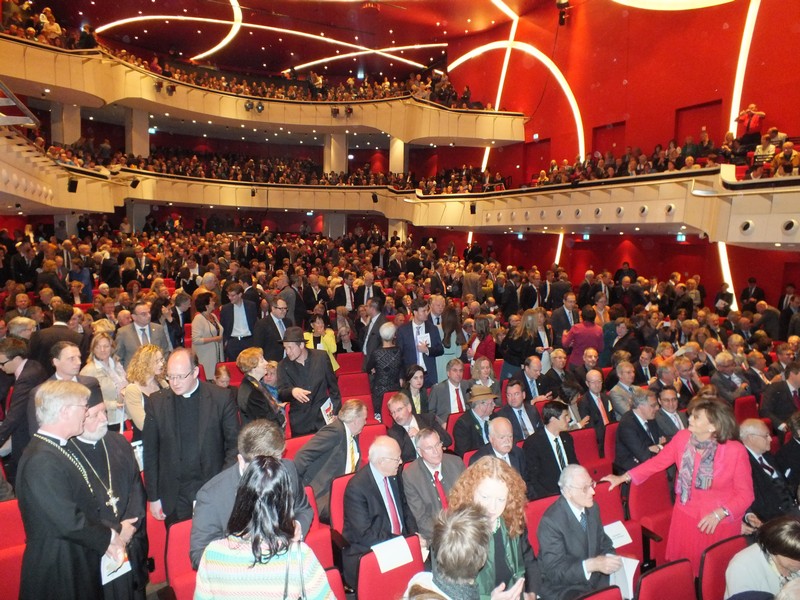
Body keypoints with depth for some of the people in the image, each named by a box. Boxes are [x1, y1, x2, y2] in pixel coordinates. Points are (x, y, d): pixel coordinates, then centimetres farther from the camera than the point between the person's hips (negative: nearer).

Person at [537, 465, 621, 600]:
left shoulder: (592, 508, -1)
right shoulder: (551, 521, -22)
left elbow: (604, 544, 10)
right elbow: (554, 571, -22)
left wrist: (609, 558, -13)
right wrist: (591, 565, -33)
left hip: (596, 579, 7)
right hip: (563, 588, -7)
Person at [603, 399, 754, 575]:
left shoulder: (736, 451, -19)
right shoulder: (682, 438, -11)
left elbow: (745, 494, -11)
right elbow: (657, 462, -1)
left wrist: (719, 514, -23)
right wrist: (623, 477, -4)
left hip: (721, 522, -2)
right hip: (685, 516, 3)